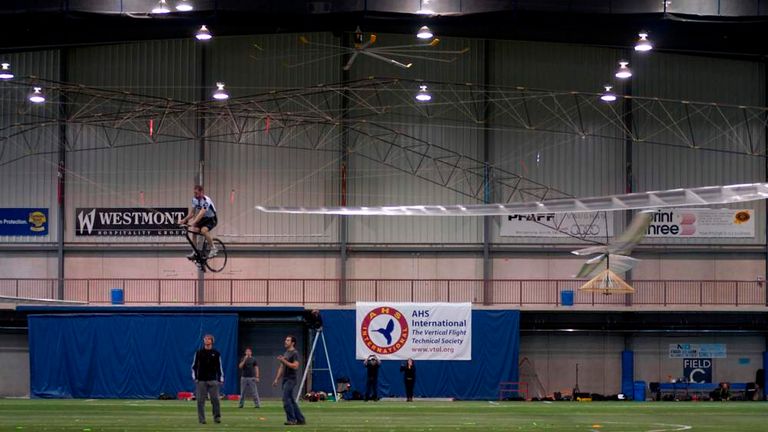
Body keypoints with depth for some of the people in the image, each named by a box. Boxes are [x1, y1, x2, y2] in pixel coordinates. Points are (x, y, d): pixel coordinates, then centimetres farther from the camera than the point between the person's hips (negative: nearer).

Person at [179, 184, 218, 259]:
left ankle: (213, 249, -15)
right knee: (194, 230, -16)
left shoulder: (206, 200, -28)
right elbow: (192, 212, 2)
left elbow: (201, 213, -39)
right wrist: (184, 220, -13)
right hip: (203, 219, 7)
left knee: (203, 230, -32)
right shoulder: (195, 199, -5)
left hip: (211, 219, -7)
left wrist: (193, 223, -50)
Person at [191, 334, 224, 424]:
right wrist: (194, 377, 0)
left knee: (215, 399, -8)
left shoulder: (216, 353, 8)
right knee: (200, 400, -1)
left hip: (213, 380, 0)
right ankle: (201, 419, 3)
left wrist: (221, 379, 3)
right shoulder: (199, 353, 8)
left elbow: (219, 367, 10)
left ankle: (217, 417, -3)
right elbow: (194, 366, 10)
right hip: (201, 380, 0)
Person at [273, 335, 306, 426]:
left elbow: (295, 366, -21)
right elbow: (282, 367, 23)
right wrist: (277, 379, 19)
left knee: (286, 399, -14)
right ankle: (300, 419, 13)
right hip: (285, 379, 9)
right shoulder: (286, 353, 19)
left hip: (291, 379, -9)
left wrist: (284, 361, -20)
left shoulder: (295, 353, -9)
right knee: (291, 400, 9)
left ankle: (291, 419, -11)